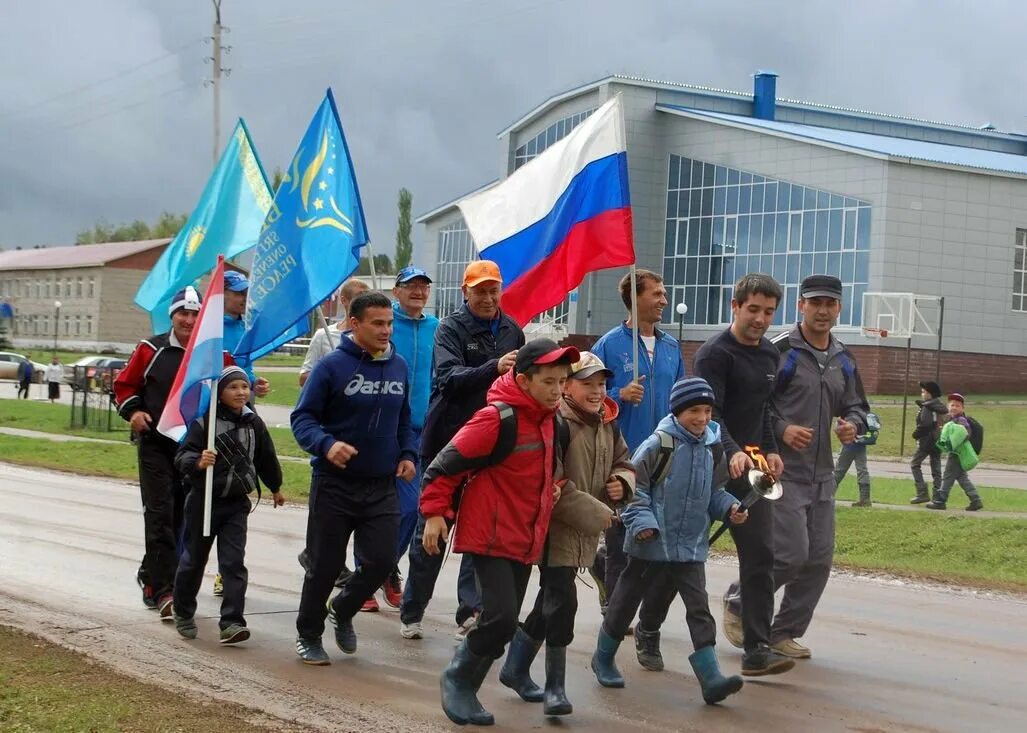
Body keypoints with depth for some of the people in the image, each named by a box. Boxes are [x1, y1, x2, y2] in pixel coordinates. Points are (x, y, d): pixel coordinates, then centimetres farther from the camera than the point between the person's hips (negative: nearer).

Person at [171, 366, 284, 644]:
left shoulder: (254, 423, 2)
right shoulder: (204, 421, -11)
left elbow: (266, 459, 17)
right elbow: (182, 456, -18)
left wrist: (275, 488, 30)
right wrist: (198, 463, -40)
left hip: (237, 504, 2)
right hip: (203, 501, -2)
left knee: (234, 563, -6)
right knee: (194, 559, 11)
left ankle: (232, 622, -9)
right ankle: (183, 613, 31)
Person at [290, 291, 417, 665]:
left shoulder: (399, 367, 5)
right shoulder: (333, 365, -12)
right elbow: (302, 418, -10)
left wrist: (407, 454, 4)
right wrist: (327, 445, -28)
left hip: (383, 486, 4)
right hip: (334, 483, -4)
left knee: (382, 560, -1)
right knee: (325, 564, 5)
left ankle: (342, 610, 29)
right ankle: (309, 634, 26)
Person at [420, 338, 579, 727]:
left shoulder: (549, 419, 8)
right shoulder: (497, 418, -18)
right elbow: (447, 462, -16)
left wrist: (550, 488, 13)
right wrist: (435, 513, -16)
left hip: (525, 539, 8)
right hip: (490, 535, -8)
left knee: (506, 622, 10)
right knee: (501, 617, -16)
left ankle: (465, 691, 22)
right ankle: (457, 679, 6)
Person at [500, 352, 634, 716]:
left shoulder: (607, 425, 10)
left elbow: (623, 462, 25)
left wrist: (622, 482, 0)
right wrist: (596, 514, -18)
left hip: (584, 532, 9)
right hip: (555, 526, -9)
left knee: (551, 601, 17)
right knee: (562, 601, -11)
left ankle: (515, 669, 34)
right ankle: (555, 687, -2)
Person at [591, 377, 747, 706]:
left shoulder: (709, 449, 7)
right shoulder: (659, 444, -12)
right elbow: (634, 484, -10)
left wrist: (729, 508, 1)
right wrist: (641, 521, -19)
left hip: (691, 547, 5)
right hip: (651, 543, -5)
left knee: (699, 608, -5)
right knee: (626, 601, 10)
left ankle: (711, 678, -9)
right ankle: (604, 658, 31)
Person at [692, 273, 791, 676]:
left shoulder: (770, 354, 13)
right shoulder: (714, 354, -12)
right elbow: (708, 413, -22)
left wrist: (770, 449, 8)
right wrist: (732, 452, -37)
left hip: (750, 469, 6)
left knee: (760, 556, -4)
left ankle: (757, 649, -4)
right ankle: (648, 627, 23)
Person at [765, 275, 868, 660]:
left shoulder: (844, 360, 14)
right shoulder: (779, 351, -9)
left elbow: (856, 406, 21)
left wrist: (852, 424, -1)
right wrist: (781, 429, -22)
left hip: (822, 476, 7)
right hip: (784, 471, -7)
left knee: (819, 560, 6)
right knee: (792, 553, -13)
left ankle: (784, 633, 18)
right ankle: (739, 600, 11)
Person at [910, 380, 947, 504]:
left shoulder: (927, 407, -13)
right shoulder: (940, 406, 11)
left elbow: (925, 424, -21)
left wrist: (916, 434, -7)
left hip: (927, 439, -8)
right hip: (938, 440, 8)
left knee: (914, 464, 0)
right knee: (936, 469, 10)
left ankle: (922, 493, -9)